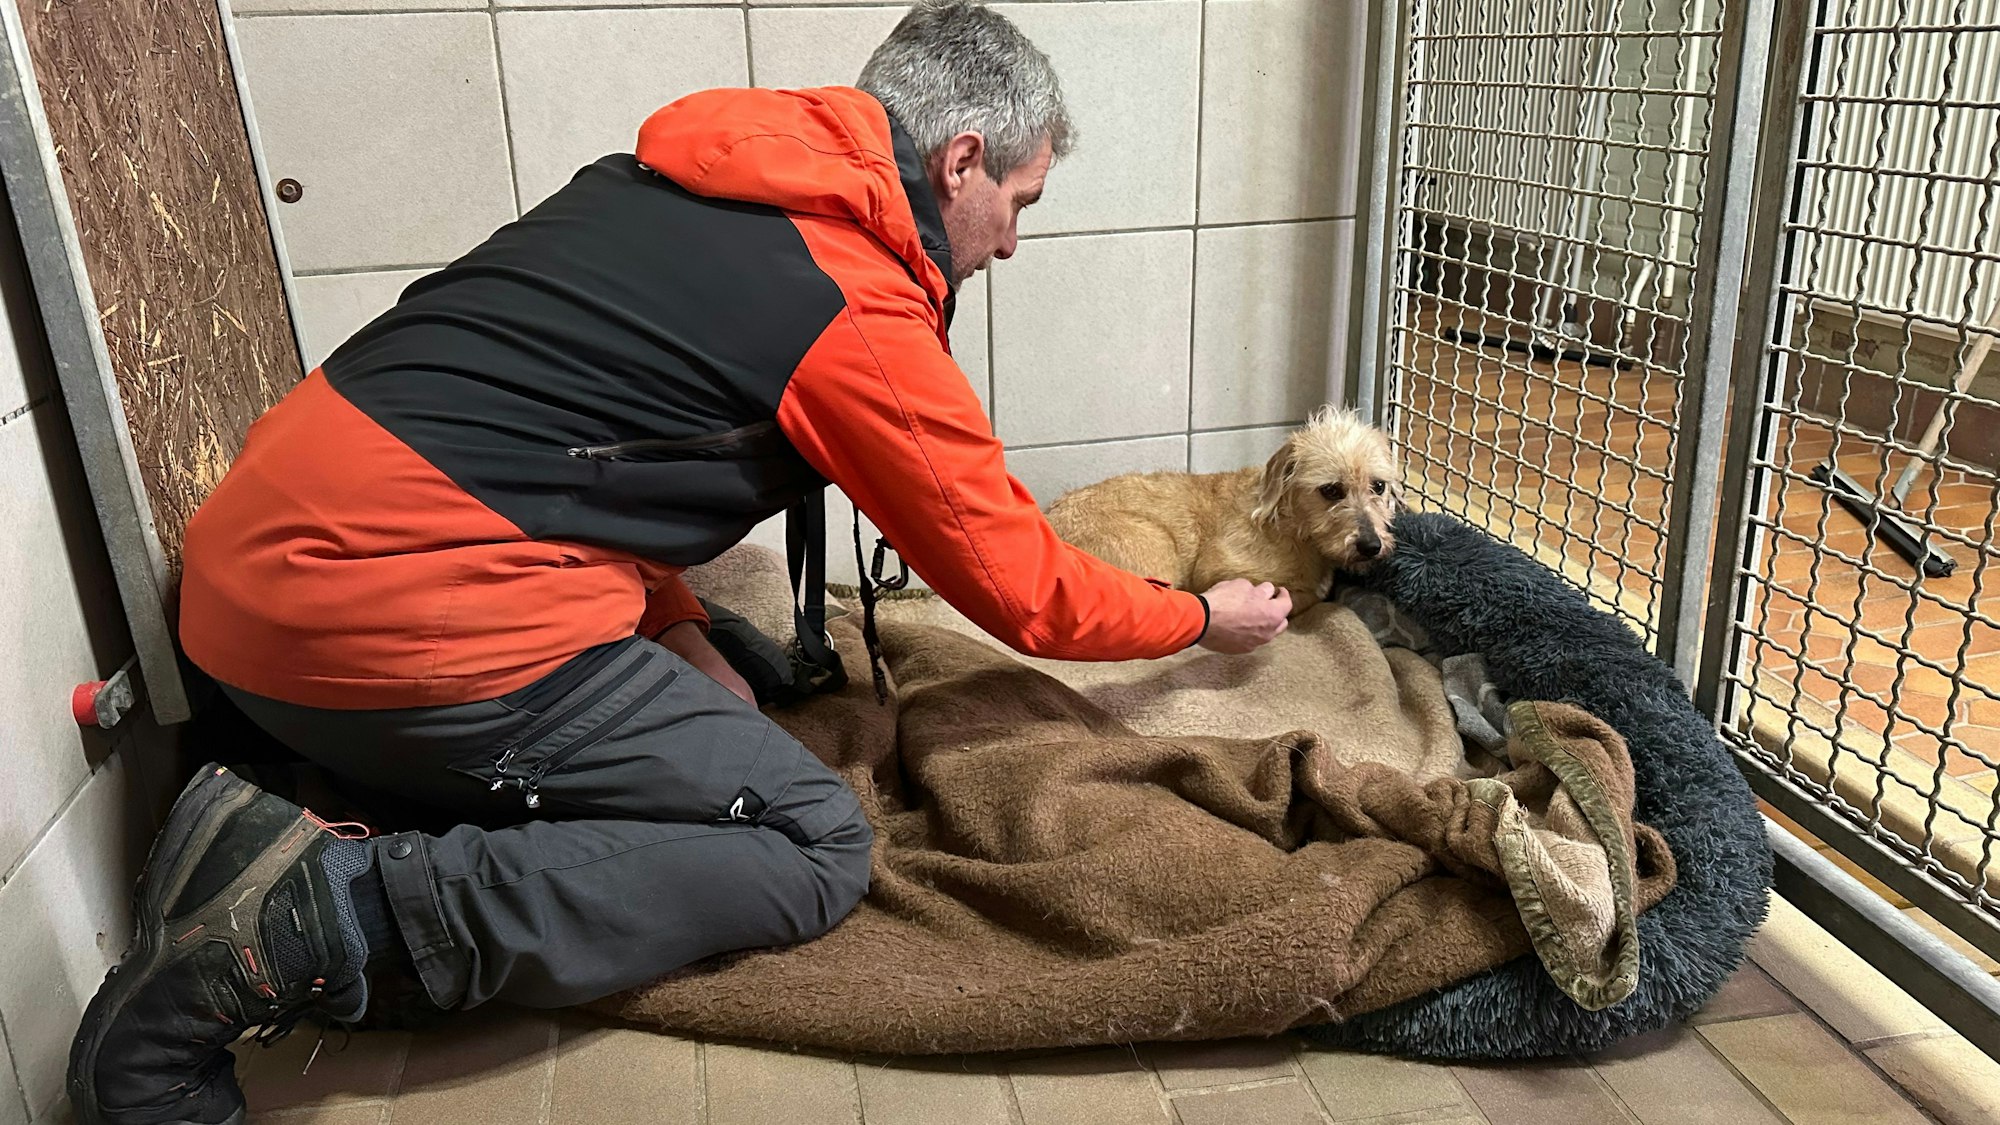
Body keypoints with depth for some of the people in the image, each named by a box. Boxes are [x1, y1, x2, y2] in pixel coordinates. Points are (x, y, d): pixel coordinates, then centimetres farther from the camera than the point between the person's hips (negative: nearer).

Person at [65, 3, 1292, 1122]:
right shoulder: (863, 318, -10)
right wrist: (1203, 618, 17)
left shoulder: (677, 172, 13)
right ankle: (339, 910, -13)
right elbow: (1021, 589, 0)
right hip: (403, 612, -9)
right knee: (814, 846, -2)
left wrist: (672, 630, 12)